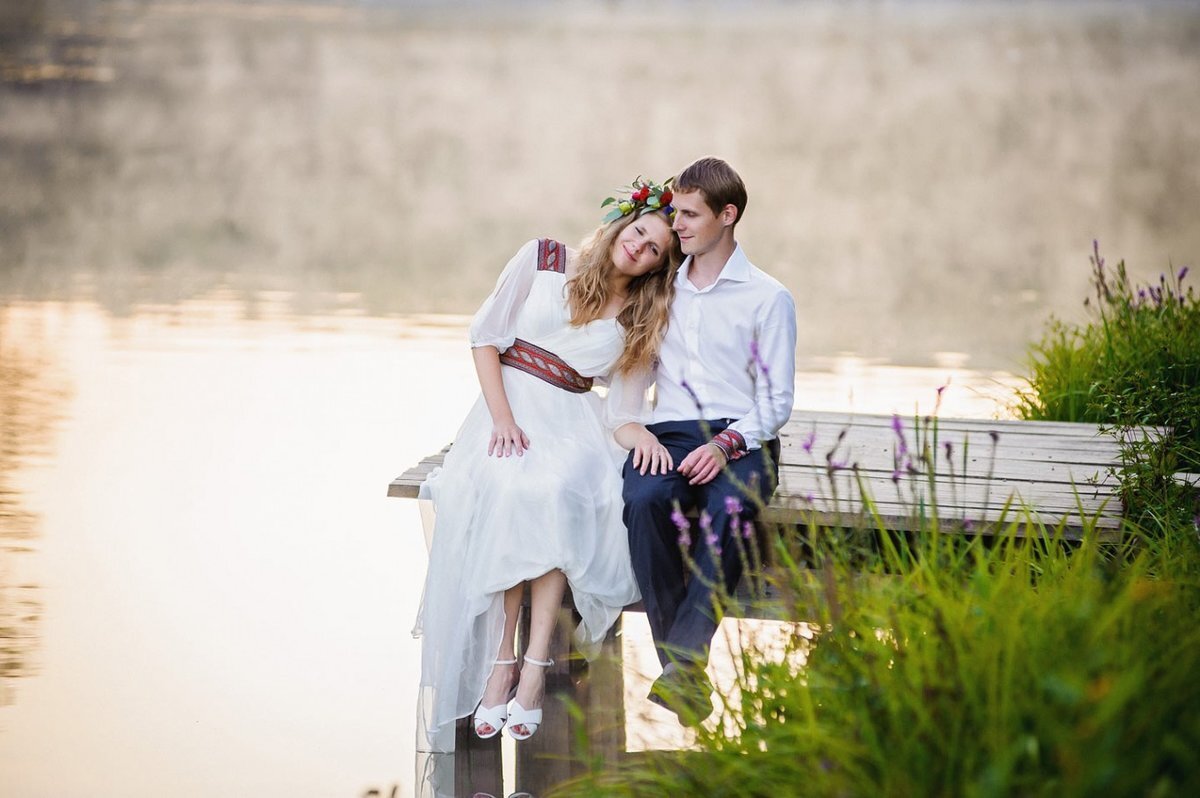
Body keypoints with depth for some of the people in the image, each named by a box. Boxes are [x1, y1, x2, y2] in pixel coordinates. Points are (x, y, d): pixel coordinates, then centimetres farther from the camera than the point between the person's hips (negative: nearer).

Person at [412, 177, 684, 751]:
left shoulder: (643, 324, 9)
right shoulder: (543, 261, 5)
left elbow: (623, 412, 2)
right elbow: (486, 336, 3)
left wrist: (638, 432, -23)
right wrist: (502, 416, -11)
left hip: (574, 422, 1)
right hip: (510, 407, -1)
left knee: (557, 493, -34)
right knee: (503, 489, -34)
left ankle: (534, 665, -35)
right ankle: (500, 659, -31)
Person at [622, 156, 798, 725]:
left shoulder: (768, 298, 9)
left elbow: (777, 401, 3)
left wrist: (725, 443, -15)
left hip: (742, 441, -2)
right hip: (668, 432, 2)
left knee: (728, 511, -37)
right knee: (645, 500, -34)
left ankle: (683, 661, -44)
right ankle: (687, 674, -33)